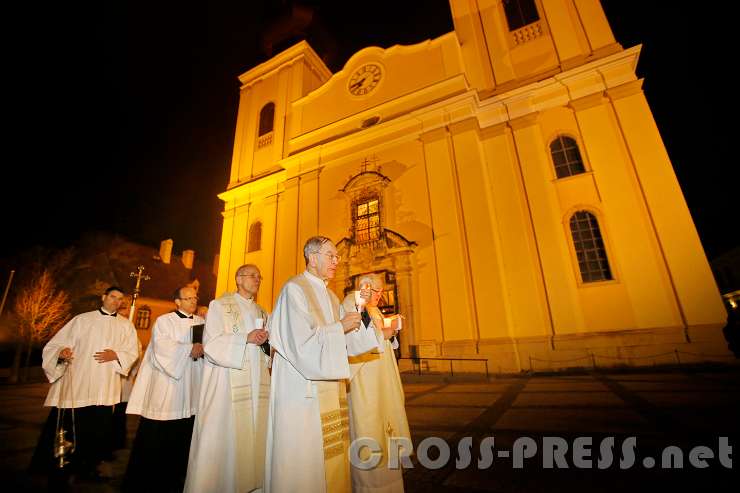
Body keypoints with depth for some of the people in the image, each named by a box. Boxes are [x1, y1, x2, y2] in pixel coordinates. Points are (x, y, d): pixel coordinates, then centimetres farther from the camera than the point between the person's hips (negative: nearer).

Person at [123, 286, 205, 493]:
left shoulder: (202, 322, 12)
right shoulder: (164, 321, 1)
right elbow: (162, 346, -12)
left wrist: (203, 349, -12)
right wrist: (189, 349, -17)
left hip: (190, 392, 3)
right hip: (166, 389, -3)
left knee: (182, 438, 8)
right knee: (156, 438, 1)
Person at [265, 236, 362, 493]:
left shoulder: (331, 297, 15)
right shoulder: (294, 289, -11)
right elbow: (301, 341, -19)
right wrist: (340, 327, -12)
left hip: (328, 389, 8)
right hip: (302, 388, -8)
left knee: (331, 451, 12)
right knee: (303, 453, 1)